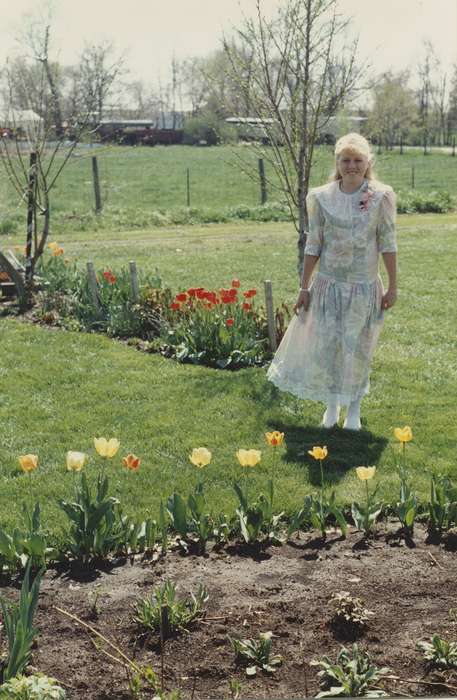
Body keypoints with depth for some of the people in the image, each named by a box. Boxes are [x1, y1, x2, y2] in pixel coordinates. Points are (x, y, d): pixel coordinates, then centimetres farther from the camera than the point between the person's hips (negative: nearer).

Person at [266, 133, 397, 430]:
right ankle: (332, 405, 29)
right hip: (328, 284, 1)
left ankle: (354, 409, 29)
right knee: (324, 346, 6)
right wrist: (304, 287, 3)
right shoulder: (322, 198, -4)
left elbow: (388, 244, -3)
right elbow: (313, 245, 2)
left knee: (359, 349, 10)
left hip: (365, 286, -1)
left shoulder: (381, 197, -8)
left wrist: (393, 287, -2)